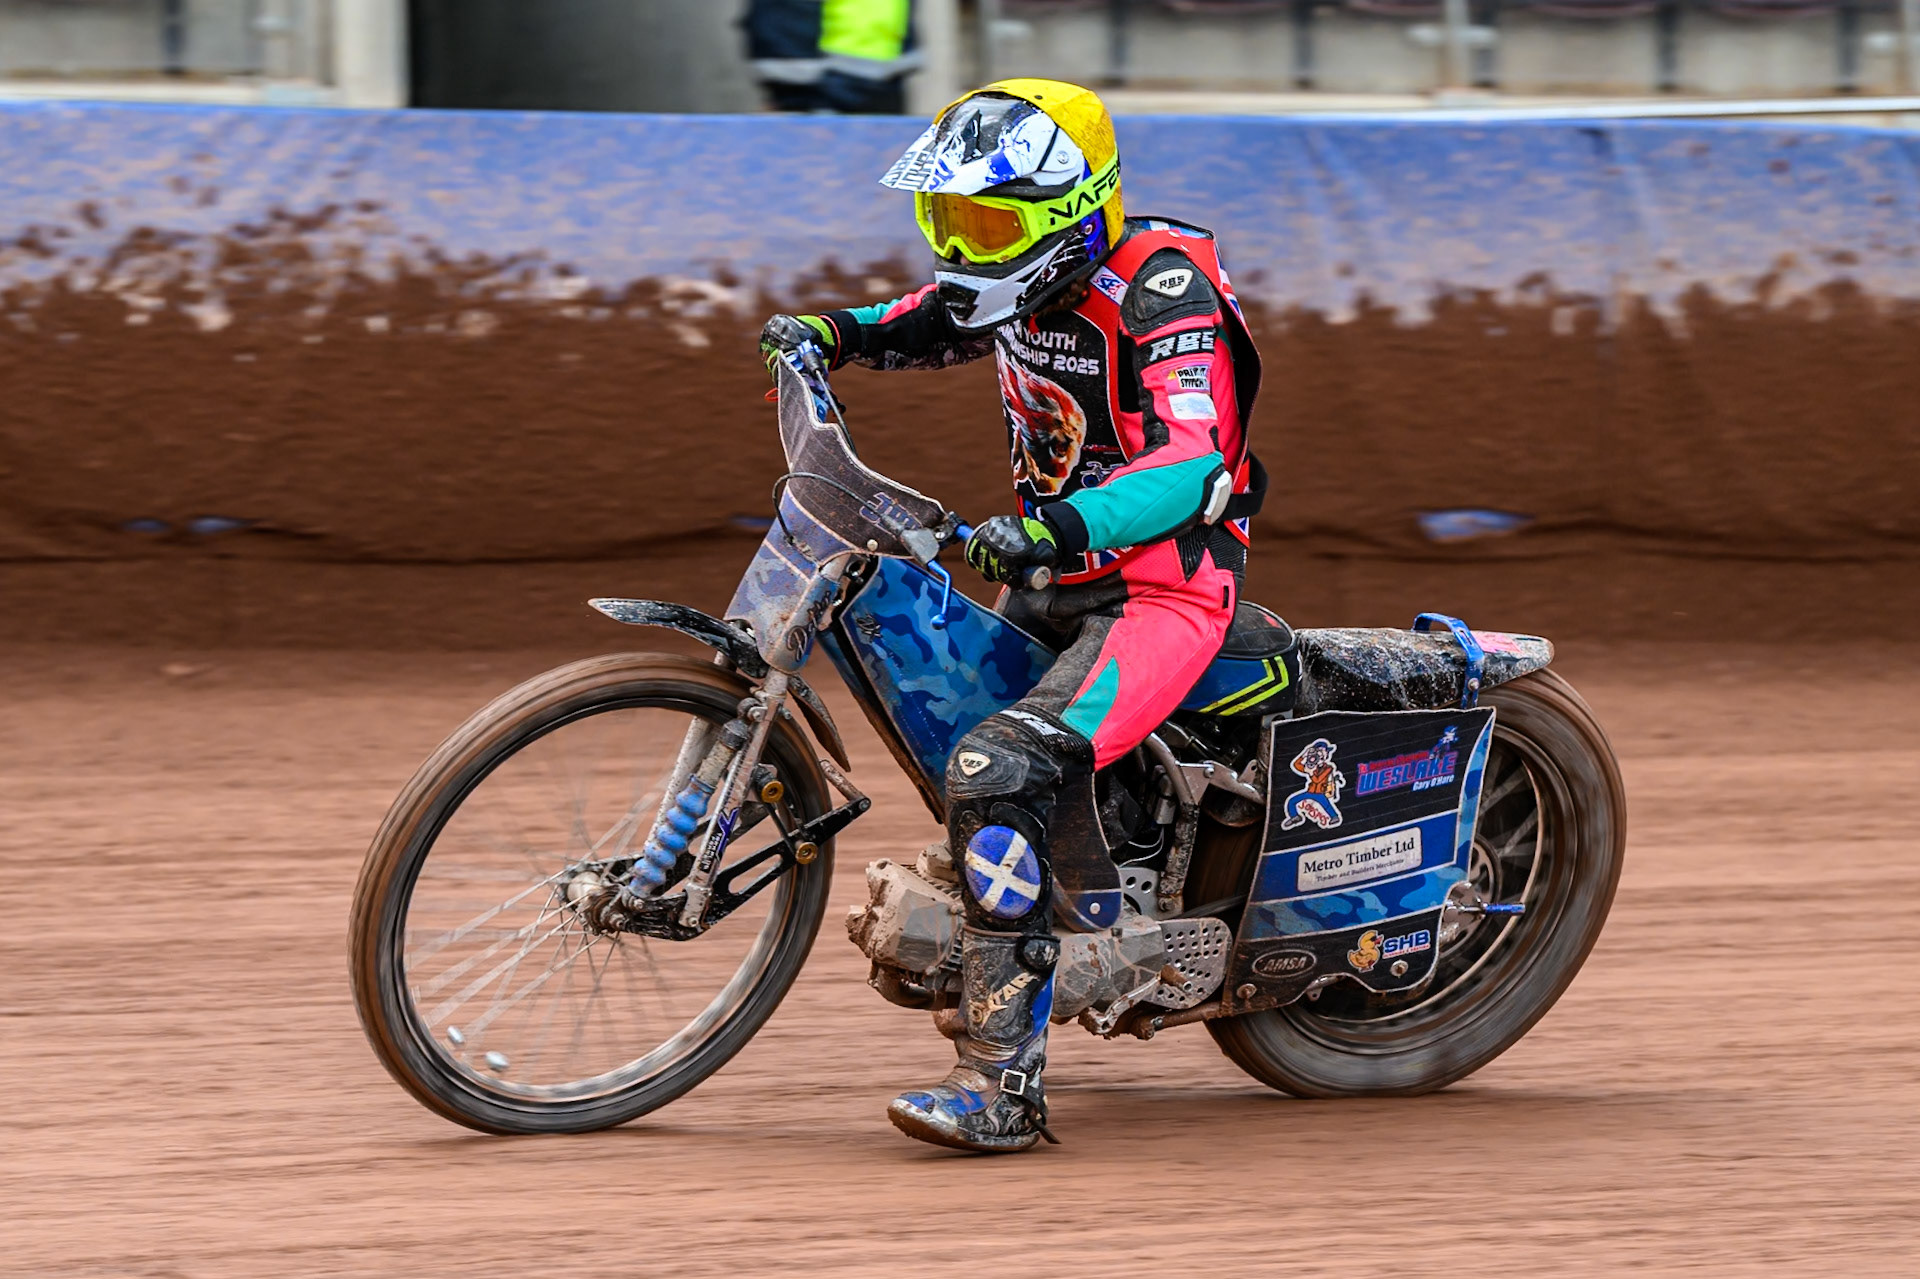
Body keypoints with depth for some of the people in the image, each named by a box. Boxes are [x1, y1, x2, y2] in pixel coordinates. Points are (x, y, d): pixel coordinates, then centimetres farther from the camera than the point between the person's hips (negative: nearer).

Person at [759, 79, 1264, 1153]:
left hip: (1167, 585, -10)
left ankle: (1004, 1080, -32)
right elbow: (929, 326, 26)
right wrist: (829, 333, 5)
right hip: (1058, 577, 10)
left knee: (1005, 769, -30)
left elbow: (1192, 463, -34)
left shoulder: (1160, 289, -21)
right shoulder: (1026, 274, 4)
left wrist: (1056, 529, -48)